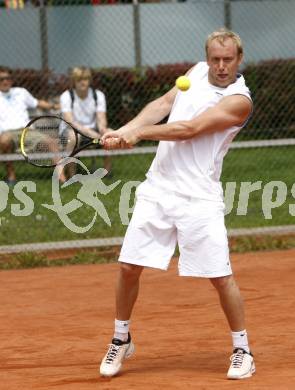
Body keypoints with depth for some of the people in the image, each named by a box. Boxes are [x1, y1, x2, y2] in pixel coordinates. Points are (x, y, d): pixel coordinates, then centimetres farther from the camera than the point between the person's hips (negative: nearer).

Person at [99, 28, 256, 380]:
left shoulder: (239, 100, -12)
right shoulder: (197, 72, 9)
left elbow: (190, 129, -18)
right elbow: (163, 105, 3)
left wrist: (139, 133, -17)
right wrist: (123, 131, -12)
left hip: (199, 197, -5)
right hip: (158, 188, 5)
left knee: (220, 276, -5)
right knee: (129, 267, 4)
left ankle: (242, 351, 12)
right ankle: (121, 341, 23)